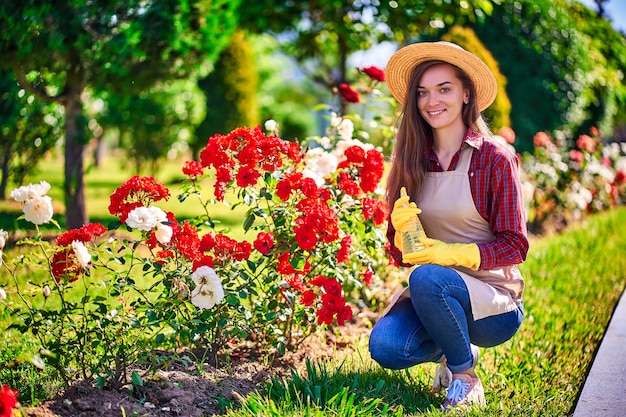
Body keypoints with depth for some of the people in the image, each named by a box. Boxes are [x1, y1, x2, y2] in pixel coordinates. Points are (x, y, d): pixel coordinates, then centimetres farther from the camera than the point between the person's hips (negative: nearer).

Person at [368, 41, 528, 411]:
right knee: (385, 346, -24)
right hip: (434, 296, 4)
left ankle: (465, 377, -9)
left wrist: (451, 253, -23)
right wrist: (402, 231, -17)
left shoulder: (495, 159, -9)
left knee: (426, 279, -34)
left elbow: (515, 246, -9)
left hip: (494, 300, -4)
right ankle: (454, 349, 9)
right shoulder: (412, 161, 3)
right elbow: (401, 254, 6)